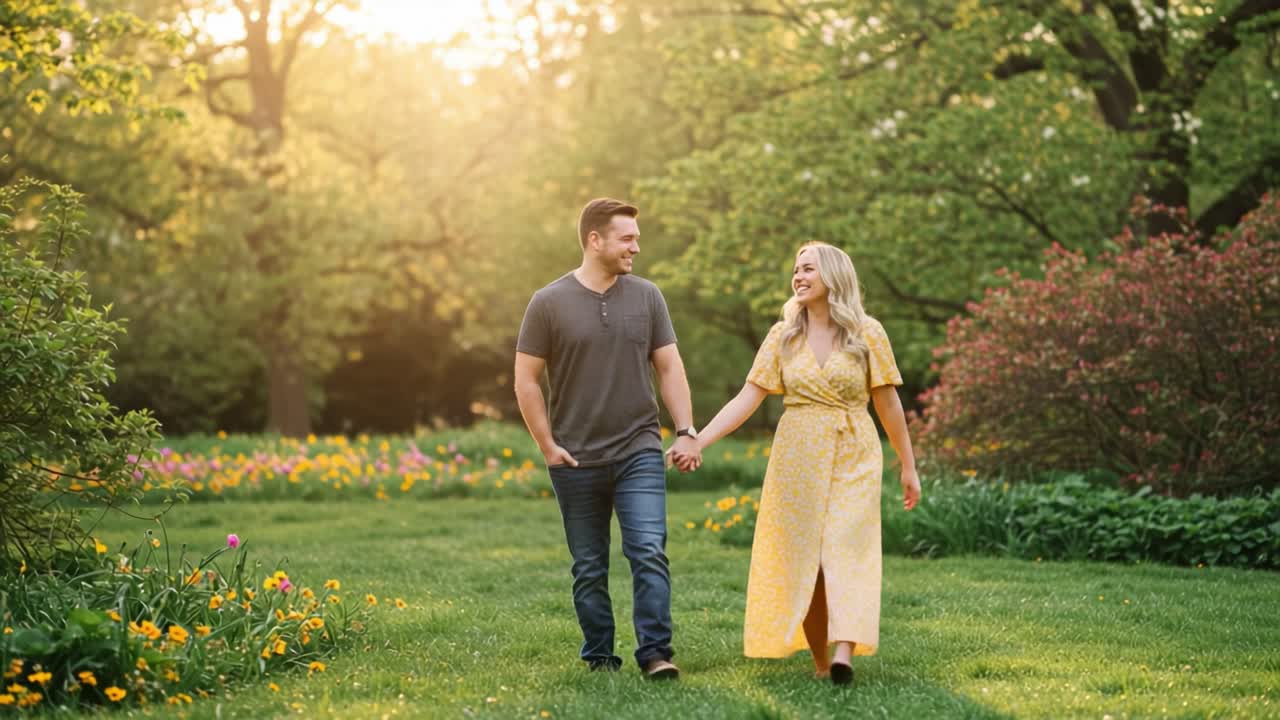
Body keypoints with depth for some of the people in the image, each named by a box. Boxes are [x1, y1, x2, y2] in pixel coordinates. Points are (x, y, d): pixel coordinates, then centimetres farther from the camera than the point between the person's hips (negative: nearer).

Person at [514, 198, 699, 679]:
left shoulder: (646, 297, 4)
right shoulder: (549, 303, -3)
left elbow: (670, 368, 8)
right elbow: (526, 379, 0)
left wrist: (685, 431, -2)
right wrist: (548, 446, -5)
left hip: (640, 453, 1)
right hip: (577, 461, -1)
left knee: (650, 553, -11)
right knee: (589, 568, 8)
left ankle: (655, 654, -9)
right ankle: (599, 659, 18)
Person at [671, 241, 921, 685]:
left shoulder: (867, 333, 1)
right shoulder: (783, 336, 6)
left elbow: (888, 404, 5)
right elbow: (747, 399, 1)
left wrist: (908, 466, 6)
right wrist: (699, 441, -10)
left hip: (853, 458, -2)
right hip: (798, 458, 2)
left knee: (845, 552, -15)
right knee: (802, 558, 0)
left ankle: (844, 655, -28)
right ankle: (819, 661, 8)